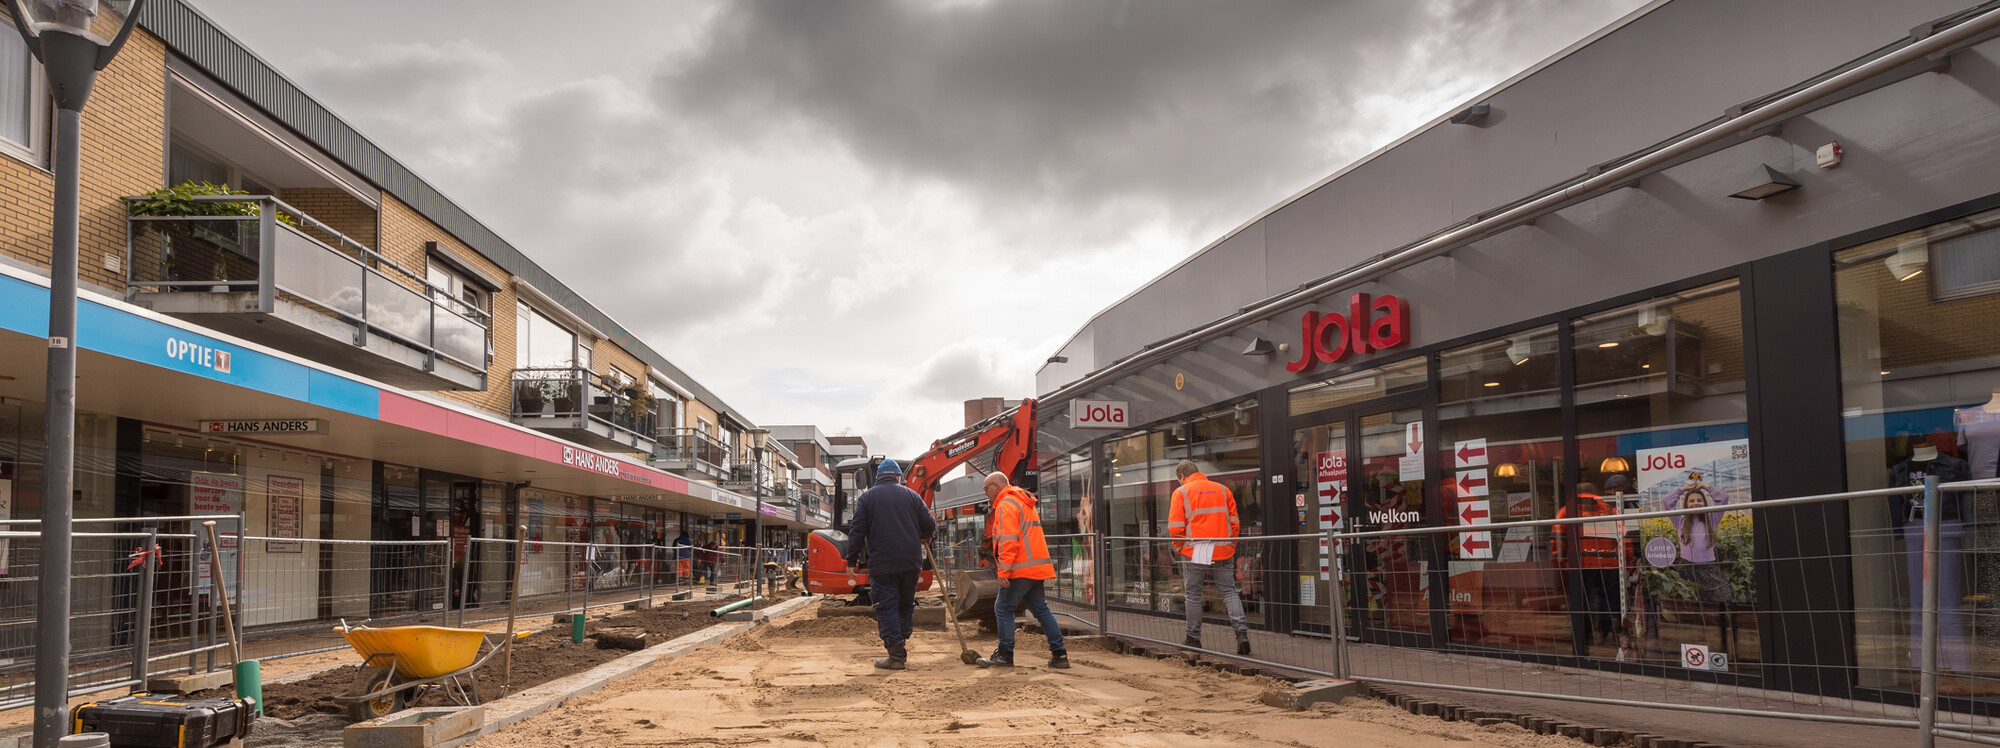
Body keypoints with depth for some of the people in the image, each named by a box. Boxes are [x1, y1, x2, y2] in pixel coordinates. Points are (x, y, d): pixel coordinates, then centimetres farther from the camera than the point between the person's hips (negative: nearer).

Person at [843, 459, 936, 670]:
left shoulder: (867, 497, 2)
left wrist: (852, 560, 2)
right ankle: (903, 644, 17)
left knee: (887, 608, -1)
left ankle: (896, 654, -7)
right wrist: (923, 537, 32)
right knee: (906, 605, 16)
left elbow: (857, 531, -3)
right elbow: (930, 526, 11)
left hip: (882, 565, -3)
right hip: (910, 564, 3)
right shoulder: (911, 495, 8)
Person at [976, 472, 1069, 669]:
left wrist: (1003, 570, -20)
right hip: (1036, 569, 10)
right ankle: (1059, 655, 8)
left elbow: (1008, 540, -19)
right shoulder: (1024, 503, 24)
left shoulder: (1006, 505, -9)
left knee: (1003, 608, -1)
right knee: (1041, 609, 10)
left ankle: (1005, 655, 3)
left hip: (1020, 569, -10)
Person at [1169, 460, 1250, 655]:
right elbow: (1234, 523, 10)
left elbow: (1175, 528, -5)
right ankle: (1241, 631, -10)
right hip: (1223, 551, 3)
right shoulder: (1223, 489, 11)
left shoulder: (1181, 492, 0)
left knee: (1193, 595, 9)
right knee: (1229, 591, 8)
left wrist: (1180, 547, 10)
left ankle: (1193, 639, 15)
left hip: (1195, 553, -3)